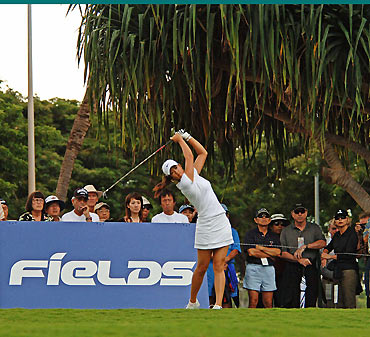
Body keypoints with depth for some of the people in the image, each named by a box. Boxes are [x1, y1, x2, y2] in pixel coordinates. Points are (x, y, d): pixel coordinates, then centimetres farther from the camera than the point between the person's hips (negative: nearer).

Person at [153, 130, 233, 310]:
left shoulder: (193, 175, 12)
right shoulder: (186, 182, -9)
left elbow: (203, 153, 18)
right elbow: (189, 156, -7)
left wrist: (186, 136, 14)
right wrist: (180, 140, 6)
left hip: (221, 223, 6)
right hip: (206, 226, -6)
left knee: (219, 266, -3)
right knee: (202, 266, 1)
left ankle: (218, 304, -9)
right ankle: (192, 302, 21)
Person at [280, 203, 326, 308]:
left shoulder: (314, 228, 11)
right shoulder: (286, 231, 10)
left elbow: (322, 243, -5)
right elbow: (282, 253, 2)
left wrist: (305, 246, -15)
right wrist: (299, 259, -11)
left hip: (311, 266, 0)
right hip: (293, 267, 0)